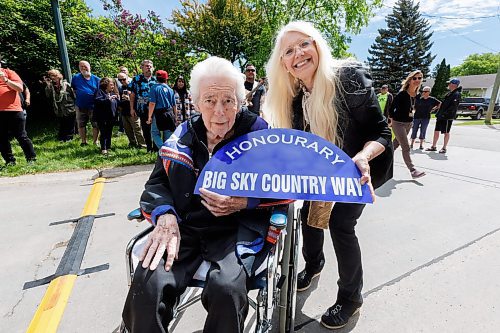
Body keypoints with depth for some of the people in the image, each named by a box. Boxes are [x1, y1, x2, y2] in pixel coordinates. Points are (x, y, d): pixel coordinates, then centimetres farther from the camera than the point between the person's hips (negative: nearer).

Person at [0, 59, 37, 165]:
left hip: (13, 110, -4)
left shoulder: (9, 72, 6)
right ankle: (10, 161, 12)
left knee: (21, 136, -1)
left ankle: (31, 158, 6)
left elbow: (20, 88, -3)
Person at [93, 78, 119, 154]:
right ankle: (103, 149, 1)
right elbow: (97, 101, -20)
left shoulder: (113, 93, 15)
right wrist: (108, 99, -26)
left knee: (109, 133, 12)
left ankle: (108, 147, 23)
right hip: (102, 117, -6)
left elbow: (117, 104, 20)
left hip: (111, 117, 6)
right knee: (103, 133, -4)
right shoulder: (100, 92, -4)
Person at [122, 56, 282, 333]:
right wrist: (165, 215, -10)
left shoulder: (257, 132, 0)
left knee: (225, 287, -29)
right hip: (185, 227, 3)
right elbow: (157, 183, 11)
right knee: (147, 285, -21)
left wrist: (243, 202, -15)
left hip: (238, 227, -2)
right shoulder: (184, 135, 9)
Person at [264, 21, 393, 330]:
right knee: (309, 210, 9)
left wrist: (362, 157, -42)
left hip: (357, 168, -5)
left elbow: (381, 132, -23)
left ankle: (351, 297, 18)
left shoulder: (349, 77, -24)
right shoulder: (295, 96, -7)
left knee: (340, 223, -9)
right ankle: (313, 264, 41)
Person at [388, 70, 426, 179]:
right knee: (406, 147, -8)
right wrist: (392, 121, -2)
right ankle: (413, 171, -7)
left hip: (409, 124, 7)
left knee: (396, 144, 17)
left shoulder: (416, 95, 4)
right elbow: (391, 109, -12)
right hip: (398, 124, -7)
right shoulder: (402, 94, -18)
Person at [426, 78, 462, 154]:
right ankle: (434, 146, 18)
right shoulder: (449, 93, 17)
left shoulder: (456, 94, -11)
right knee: (436, 131, 10)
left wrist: (445, 113, -24)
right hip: (440, 116, 9)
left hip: (447, 117, -9)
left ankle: (444, 148, 10)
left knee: (446, 133, 1)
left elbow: (453, 107, -20)